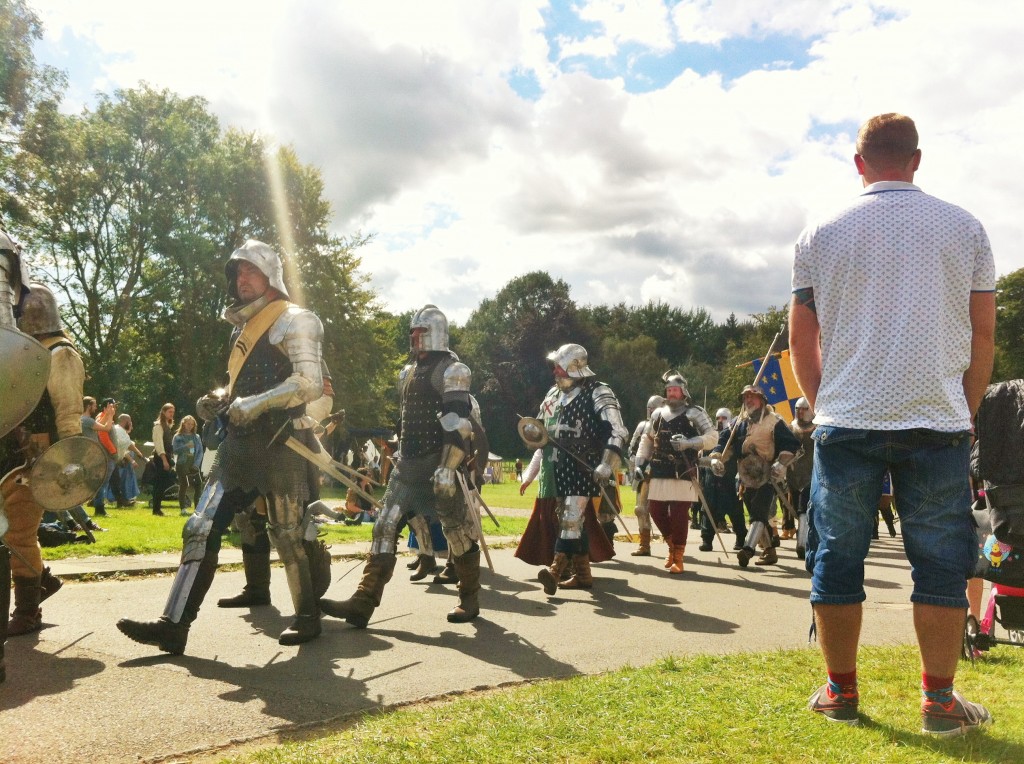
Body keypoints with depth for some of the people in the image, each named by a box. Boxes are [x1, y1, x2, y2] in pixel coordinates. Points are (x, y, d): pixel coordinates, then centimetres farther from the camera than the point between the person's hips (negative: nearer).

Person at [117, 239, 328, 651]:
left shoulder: (293, 321, -6)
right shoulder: (242, 328, 21)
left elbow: (309, 383, -17)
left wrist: (252, 404, -21)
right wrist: (220, 400, 10)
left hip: (279, 444, -8)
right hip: (239, 445, 8)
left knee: (289, 535, 1)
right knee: (201, 529, 1)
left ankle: (307, 617, 18)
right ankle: (174, 625, 3)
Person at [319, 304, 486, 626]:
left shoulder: (451, 369, -10)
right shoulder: (408, 373, 17)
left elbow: (457, 423, -20)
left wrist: (448, 468, -27)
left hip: (440, 466, -8)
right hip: (408, 466, 8)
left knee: (458, 531, 3)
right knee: (385, 527, 0)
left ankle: (469, 599, 20)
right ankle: (363, 603, -2)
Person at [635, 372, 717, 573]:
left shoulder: (694, 413, -1)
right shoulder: (657, 413, 14)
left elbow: (712, 437, -9)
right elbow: (647, 440, 22)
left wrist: (689, 443, -21)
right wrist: (640, 464, 13)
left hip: (683, 473, -5)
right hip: (659, 472, 5)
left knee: (679, 514, -5)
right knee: (656, 510, 6)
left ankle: (678, 558, 7)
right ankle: (672, 544, 31)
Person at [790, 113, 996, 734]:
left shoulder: (820, 235, 5)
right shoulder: (964, 229, 6)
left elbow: (802, 341, 7)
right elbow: (983, 337, 7)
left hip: (846, 424, 0)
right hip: (938, 423, 1)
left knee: (837, 557, 9)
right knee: (942, 562, 9)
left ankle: (841, 692, 16)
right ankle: (940, 701, 13)